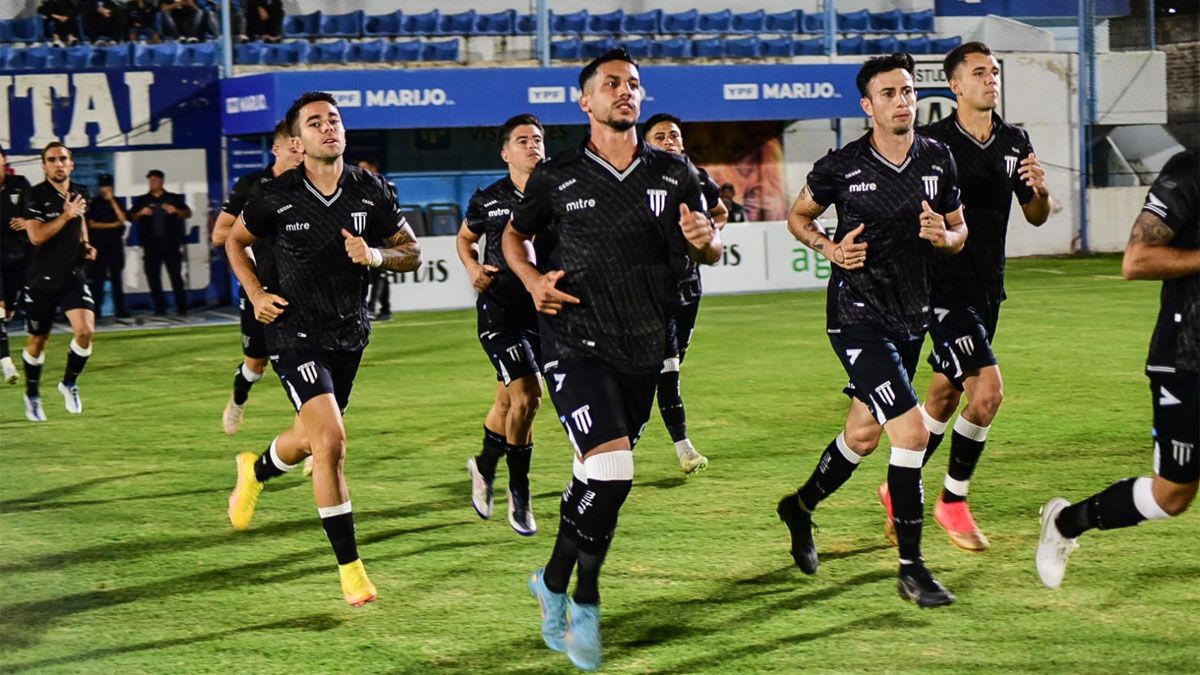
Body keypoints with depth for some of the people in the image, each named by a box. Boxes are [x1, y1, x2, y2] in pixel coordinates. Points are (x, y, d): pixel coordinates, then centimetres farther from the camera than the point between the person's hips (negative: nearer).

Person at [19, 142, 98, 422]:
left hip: (73, 275, 3)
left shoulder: (80, 192, 5)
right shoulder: (36, 195, -11)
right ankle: (32, 396, 31)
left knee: (85, 330, -16)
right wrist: (66, 216, -23)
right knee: (37, 341, 8)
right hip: (42, 280, -3)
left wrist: (86, 245, 10)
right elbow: (36, 236, -21)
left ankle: (69, 383, 9)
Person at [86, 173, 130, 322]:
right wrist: (112, 225, -7)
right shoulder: (94, 203, 4)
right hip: (99, 244, -2)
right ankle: (96, 309, -3)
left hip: (116, 243, 2)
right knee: (98, 278, -4)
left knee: (116, 277, 2)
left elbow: (122, 219, -4)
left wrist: (112, 201, -7)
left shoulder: (117, 202, 11)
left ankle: (120, 309, 3)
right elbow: (92, 224, -3)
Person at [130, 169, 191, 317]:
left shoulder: (173, 198, 11)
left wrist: (176, 211, -14)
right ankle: (160, 308, 3)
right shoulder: (142, 201, 14)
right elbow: (131, 217, 7)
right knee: (153, 277, -2)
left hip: (171, 243, -2)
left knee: (176, 275, -5)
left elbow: (188, 213, 6)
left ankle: (182, 308, -4)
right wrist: (140, 213, -13)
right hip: (151, 244, 2)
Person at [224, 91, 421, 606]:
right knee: (330, 441, -19)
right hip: (295, 332, -5)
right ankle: (350, 568, -12)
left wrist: (374, 256, -16)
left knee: (310, 439, 20)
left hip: (349, 332, 5)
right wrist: (257, 295, -4)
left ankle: (255, 471, 57)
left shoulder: (370, 191, -4)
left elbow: (411, 253, 4)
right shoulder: (276, 197, -10)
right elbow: (236, 241, 8)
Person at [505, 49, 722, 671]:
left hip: (643, 348, 4)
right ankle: (584, 601, 0)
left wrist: (706, 240, -11)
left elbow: (708, 250, 13)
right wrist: (533, 279, -6)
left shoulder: (673, 174, 6)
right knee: (611, 470, -20)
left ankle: (554, 582, 34)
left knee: (598, 477, 13)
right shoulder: (556, 176, -1)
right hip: (576, 344, -4)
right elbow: (514, 234, 14)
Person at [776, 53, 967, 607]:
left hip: (911, 316, 6)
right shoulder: (842, 166, -10)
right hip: (858, 316, -6)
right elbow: (798, 216, 7)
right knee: (911, 432, -17)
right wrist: (829, 248, -12)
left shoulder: (938, 160, 2)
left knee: (863, 435, 18)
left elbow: (959, 230, 13)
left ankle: (800, 506, 45)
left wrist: (944, 235, -11)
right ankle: (911, 570, -9)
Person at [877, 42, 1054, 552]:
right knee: (987, 389, -16)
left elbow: (1036, 217, 13)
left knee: (945, 396, 14)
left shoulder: (1015, 143, 7)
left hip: (987, 289, 7)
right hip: (944, 286, -7)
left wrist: (1040, 191, -6)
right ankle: (953, 502, 0)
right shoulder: (932, 142, -11)